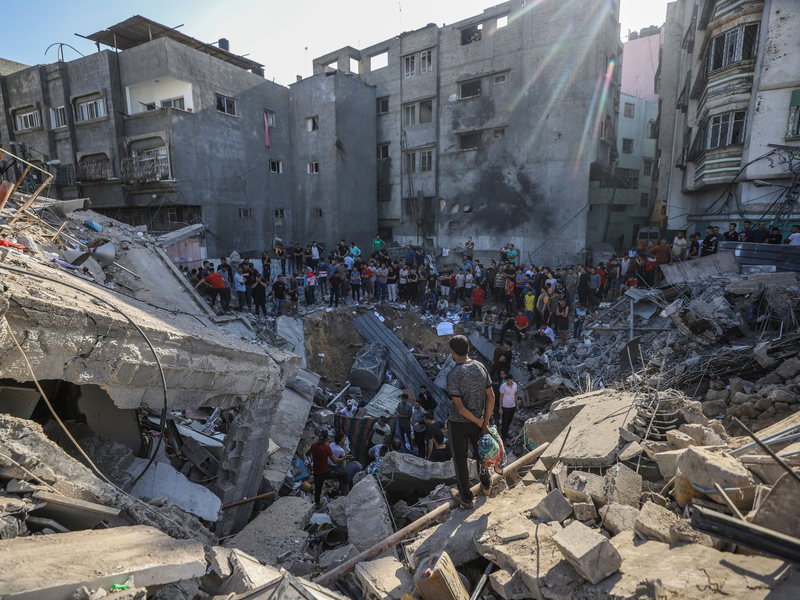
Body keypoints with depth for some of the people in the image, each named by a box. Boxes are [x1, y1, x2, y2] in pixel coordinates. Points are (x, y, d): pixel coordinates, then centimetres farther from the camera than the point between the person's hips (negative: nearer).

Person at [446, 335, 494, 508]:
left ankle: (466, 498, 31)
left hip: (458, 424, -5)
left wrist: (479, 422, -9)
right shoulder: (480, 367, -8)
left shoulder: (453, 375, -24)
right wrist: (485, 423, -2)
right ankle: (486, 484, 51)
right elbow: (491, 397, -5)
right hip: (478, 420, 5)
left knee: (460, 460, 15)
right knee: (480, 453, 28)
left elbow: (460, 408, -23)